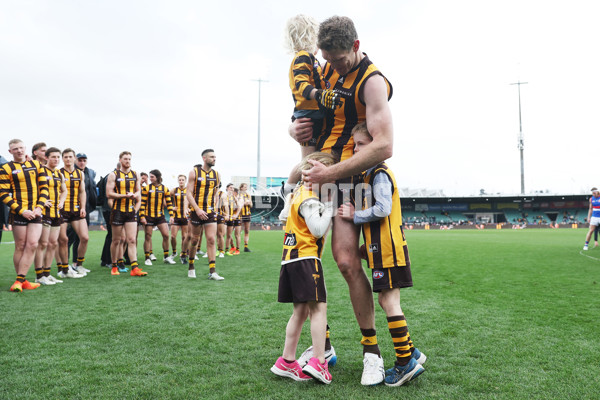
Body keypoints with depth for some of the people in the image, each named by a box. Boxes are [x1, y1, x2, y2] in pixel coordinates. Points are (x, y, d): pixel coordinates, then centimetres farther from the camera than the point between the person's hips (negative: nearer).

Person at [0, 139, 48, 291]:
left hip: (35, 212, 3)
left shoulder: (36, 165, 12)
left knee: (32, 245, -7)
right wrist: (21, 210, -12)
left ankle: (19, 280, -2)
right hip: (19, 213, -3)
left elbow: (44, 187, 10)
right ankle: (22, 281, 11)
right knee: (21, 247, 1)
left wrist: (39, 207, -3)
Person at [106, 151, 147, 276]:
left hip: (131, 212, 3)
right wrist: (125, 196, -17)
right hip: (118, 211, -3)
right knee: (116, 240, 7)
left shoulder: (135, 175, 10)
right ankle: (114, 266, 21)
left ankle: (134, 268, -8)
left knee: (132, 240, -4)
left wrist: (134, 195, -3)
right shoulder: (113, 175, -1)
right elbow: (109, 194, -8)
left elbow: (138, 191, 20)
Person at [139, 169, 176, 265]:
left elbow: (169, 203, 8)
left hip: (160, 216, 2)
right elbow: (142, 203, -2)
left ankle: (166, 257, 10)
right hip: (148, 216, -2)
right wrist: (142, 216, -9)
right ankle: (147, 258, 12)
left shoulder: (165, 189, 5)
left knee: (166, 235, -3)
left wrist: (171, 215, 0)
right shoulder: (146, 188, -1)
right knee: (148, 237, 2)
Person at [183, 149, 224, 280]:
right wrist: (198, 210, -19)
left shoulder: (216, 175, 7)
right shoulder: (194, 172, -3)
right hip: (196, 212, -2)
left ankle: (212, 272, -7)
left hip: (211, 212, 3)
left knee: (211, 240, -6)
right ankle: (191, 267, 28)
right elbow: (188, 193, -9)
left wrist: (214, 208, 9)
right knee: (194, 240, 9)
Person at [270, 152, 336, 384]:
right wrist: (329, 207, -10)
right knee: (318, 307, -6)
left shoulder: (298, 194, 17)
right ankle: (318, 362, -7)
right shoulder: (309, 200, -12)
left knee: (301, 311, 13)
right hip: (306, 258, -10)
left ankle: (287, 362, 17)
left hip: (290, 259, 10)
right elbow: (318, 230, -19)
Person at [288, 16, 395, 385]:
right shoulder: (327, 70, 12)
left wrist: (331, 173, -24)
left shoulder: (372, 81, -12)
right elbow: (306, 111, 22)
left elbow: (384, 147, -24)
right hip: (314, 172, 7)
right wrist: (296, 129, -4)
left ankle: (372, 352, 5)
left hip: (345, 179, -7)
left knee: (347, 262, -14)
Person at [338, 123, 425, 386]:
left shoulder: (380, 174, -11)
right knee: (387, 301, 14)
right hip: (381, 250, 10)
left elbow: (383, 209, -25)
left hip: (388, 250, -10)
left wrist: (354, 215, -13)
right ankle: (410, 353, 24)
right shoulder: (368, 175, 19)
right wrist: (367, 246, 18)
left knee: (389, 302, -5)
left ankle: (406, 362, 4)